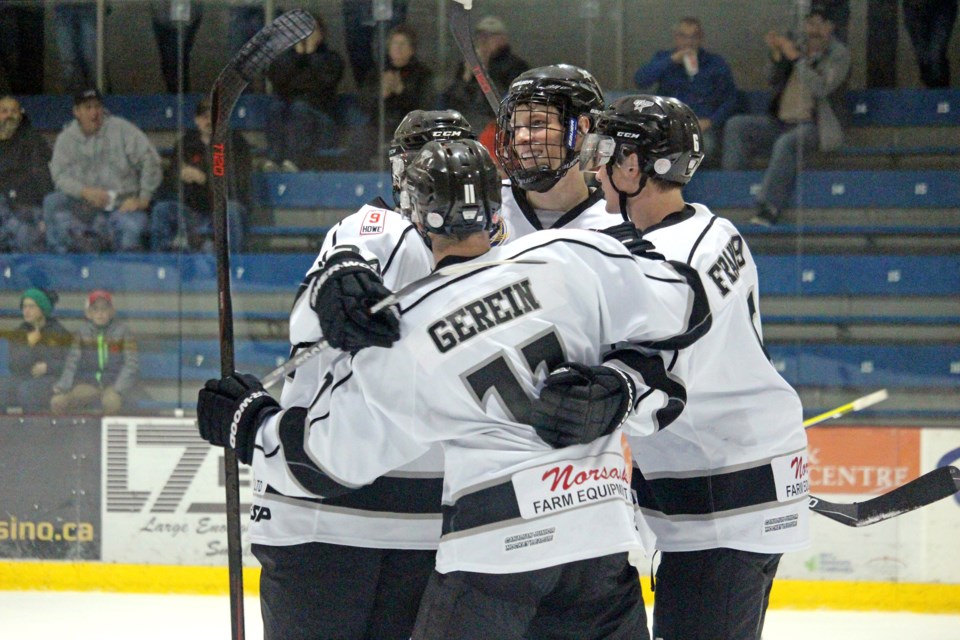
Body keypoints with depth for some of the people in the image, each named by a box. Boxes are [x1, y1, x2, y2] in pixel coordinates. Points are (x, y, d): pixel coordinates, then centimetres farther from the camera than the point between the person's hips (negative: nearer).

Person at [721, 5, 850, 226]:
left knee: (786, 143, -37)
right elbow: (775, 81, 13)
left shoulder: (839, 54, 0)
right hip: (782, 123, 7)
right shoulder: (798, 49, 18)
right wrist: (776, 55, -4)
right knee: (735, 126, -11)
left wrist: (796, 59, -17)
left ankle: (768, 211, -43)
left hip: (814, 126, -7)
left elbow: (821, 88, -15)